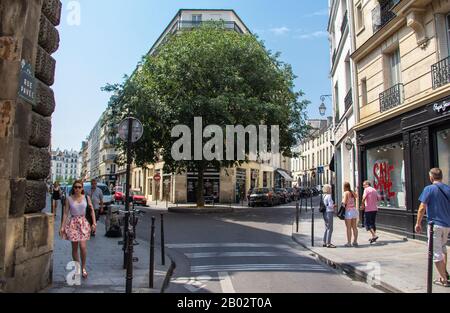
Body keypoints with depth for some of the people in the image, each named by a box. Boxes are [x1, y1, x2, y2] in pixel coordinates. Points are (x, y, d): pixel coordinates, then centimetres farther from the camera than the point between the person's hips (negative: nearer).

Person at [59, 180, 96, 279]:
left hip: (83, 222, -1)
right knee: (74, 247, 6)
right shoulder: (69, 199, 2)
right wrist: (62, 226, 0)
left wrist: (94, 222, -1)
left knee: (83, 246, -11)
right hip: (73, 223, 1)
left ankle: (83, 267, 8)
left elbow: (92, 210, 6)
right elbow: (65, 213, 3)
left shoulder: (86, 198, 3)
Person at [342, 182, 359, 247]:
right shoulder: (352, 192, 10)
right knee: (354, 227, 11)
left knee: (348, 228, -3)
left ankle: (349, 243, -1)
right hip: (354, 210, 7)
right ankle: (355, 242, 16)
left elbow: (344, 202, -20)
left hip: (348, 211, -7)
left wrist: (342, 201, -1)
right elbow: (356, 196, 33)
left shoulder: (346, 193, -10)